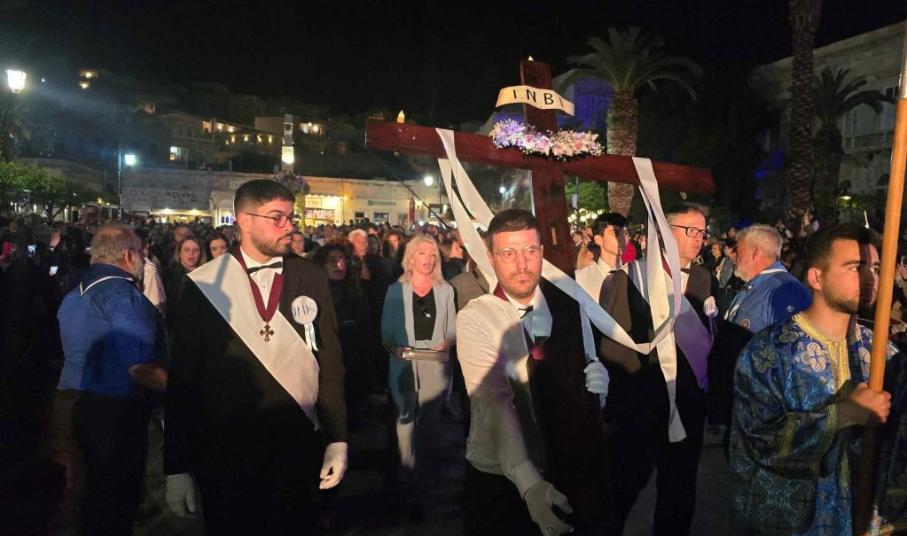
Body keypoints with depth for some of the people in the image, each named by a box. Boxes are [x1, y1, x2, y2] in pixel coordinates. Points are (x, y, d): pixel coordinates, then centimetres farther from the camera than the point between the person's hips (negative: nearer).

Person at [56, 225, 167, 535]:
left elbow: (81, 357, 19)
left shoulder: (73, 296, 13)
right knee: (119, 495, 3)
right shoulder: (123, 294, -17)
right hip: (116, 409, -9)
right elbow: (140, 367, -25)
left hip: (78, 403, 9)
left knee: (98, 487, 22)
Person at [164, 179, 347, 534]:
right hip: (224, 455, -1)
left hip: (297, 453, 2)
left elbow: (330, 362, 2)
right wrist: (176, 466, -2)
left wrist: (337, 439, -1)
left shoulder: (312, 279, 0)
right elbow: (182, 379, -3)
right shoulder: (203, 286, -5)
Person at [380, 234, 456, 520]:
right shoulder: (396, 289, 5)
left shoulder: (445, 290, 8)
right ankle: (412, 488, 12)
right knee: (406, 422, 0)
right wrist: (392, 347, -13)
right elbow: (386, 329, 5)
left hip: (435, 365, 1)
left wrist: (446, 344, -11)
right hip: (404, 365, -1)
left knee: (429, 424, 8)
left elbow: (452, 329, 8)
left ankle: (420, 486, 26)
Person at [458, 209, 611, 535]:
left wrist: (597, 377, -15)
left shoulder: (568, 304, -2)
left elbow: (584, 369, 8)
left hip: (569, 471, 3)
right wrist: (529, 482, -37)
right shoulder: (474, 317, -14)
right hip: (499, 477, -3)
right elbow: (494, 402, -25)